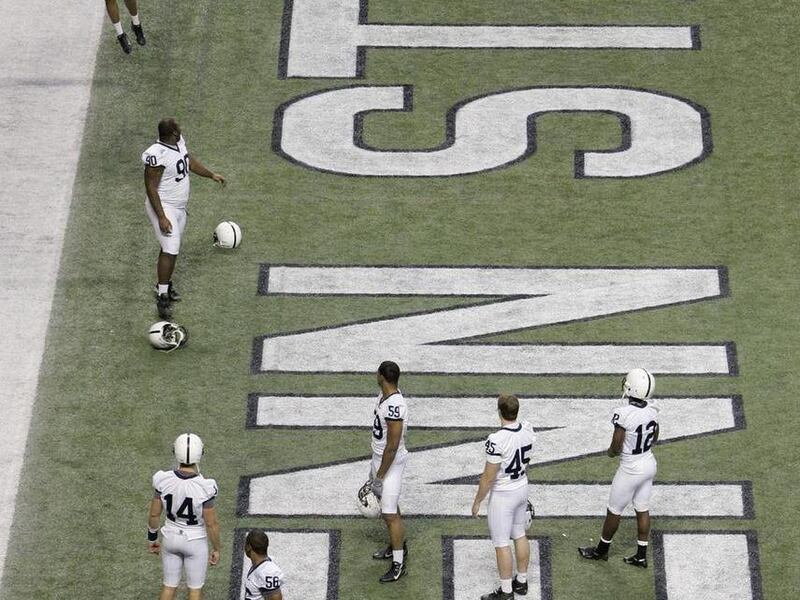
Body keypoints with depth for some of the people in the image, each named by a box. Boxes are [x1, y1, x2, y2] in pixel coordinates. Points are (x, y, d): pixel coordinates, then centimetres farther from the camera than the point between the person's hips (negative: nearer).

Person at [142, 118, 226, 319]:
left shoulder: (179, 142, -1)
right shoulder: (157, 156, -28)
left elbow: (190, 161, 20)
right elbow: (151, 188, -24)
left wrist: (212, 175, 29)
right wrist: (162, 218, -25)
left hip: (180, 207, 9)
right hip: (164, 207, -9)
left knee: (171, 248, 18)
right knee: (170, 249, -14)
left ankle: (163, 284, 34)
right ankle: (162, 297, -9)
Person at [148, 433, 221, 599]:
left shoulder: (164, 481, -20)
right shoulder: (204, 487, -30)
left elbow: (154, 514, -7)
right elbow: (211, 523, -19)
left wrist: (152, 538, 11)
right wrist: (216, 549, -1)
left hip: (170, 538, 3)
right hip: (195, 542, -3)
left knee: (169, 586, 21)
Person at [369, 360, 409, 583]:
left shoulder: (395, 406, -30)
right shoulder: (383, 396, 1)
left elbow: (393, 446, -27)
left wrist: (380, 476, -20)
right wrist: (375, 470, 23)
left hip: (390, 462, -10)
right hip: (379, 457, 10)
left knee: (389, 514, -4)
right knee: (386, 504, 23)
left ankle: (399, 564, 5)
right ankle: (397, 546, 41)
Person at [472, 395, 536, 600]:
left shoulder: (497, 440, -30)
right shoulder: (528, 430, -8)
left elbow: (488, 477, -21)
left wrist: (477, 501, -8)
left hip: (502, 495, -7)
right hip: (522, 488, 7)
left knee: (501, 544, 5)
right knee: (520, 536, 21)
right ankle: (522, 581, 35)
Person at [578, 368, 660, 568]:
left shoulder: (623, 414, -29)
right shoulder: (652, 410, -7)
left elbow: (616, 448, -21)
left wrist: (611, 451, 0)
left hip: (631, 469, -7)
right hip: (649, 464, 7)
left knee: (614, 510, 13)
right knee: (642, 509, 17)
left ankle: (601, 550, 30)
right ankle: (641, 555, 25)